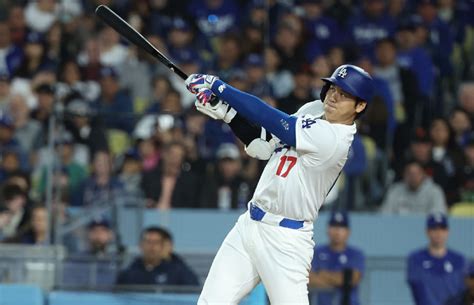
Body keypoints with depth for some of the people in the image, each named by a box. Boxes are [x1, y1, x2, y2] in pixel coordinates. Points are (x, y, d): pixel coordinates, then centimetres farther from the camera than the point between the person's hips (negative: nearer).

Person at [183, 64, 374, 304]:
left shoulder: (331, 138, -21)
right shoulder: (313, 111, 6)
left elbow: (267, 117, -20)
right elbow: (262, 144, 11)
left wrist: (217, 86, -11)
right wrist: (225, 111, -3)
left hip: (285, 240, -8)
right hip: (249, 226, 8)